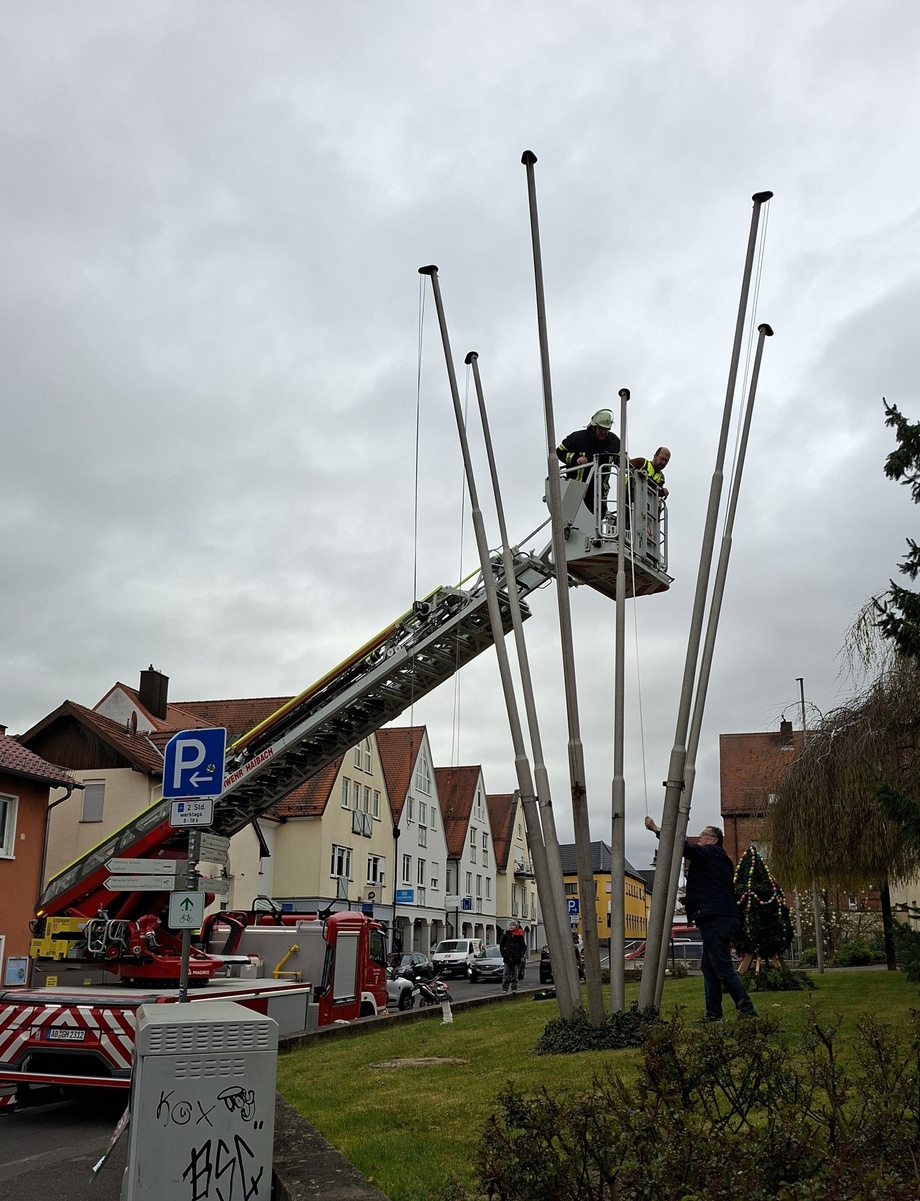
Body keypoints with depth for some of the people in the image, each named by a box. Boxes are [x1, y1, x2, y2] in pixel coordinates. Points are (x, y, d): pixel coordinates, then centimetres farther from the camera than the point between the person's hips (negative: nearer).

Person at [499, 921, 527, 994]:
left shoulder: (519, 936, 0)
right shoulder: (506, 935, 4)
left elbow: (523, 947, 6)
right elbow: (501, 945, 13)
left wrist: (521, 956, -3)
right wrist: (503, 954, 3)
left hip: (516, 958, -1)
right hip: (507, 958, 1)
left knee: (515, 974, 5)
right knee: (506, 974, 0)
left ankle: (514, 988, 13)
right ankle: (504, 988, 3)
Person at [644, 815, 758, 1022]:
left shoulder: (710, 853, -2)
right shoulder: (722, 859, 24)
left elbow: (683, 846, -12)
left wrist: (656, 830, -5)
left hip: (715, 919, -10)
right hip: (727, 918, 10)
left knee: (723, 968, -10)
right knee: (709, 967, 11)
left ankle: (747, 1011, -11)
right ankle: (713, 1015, 10)